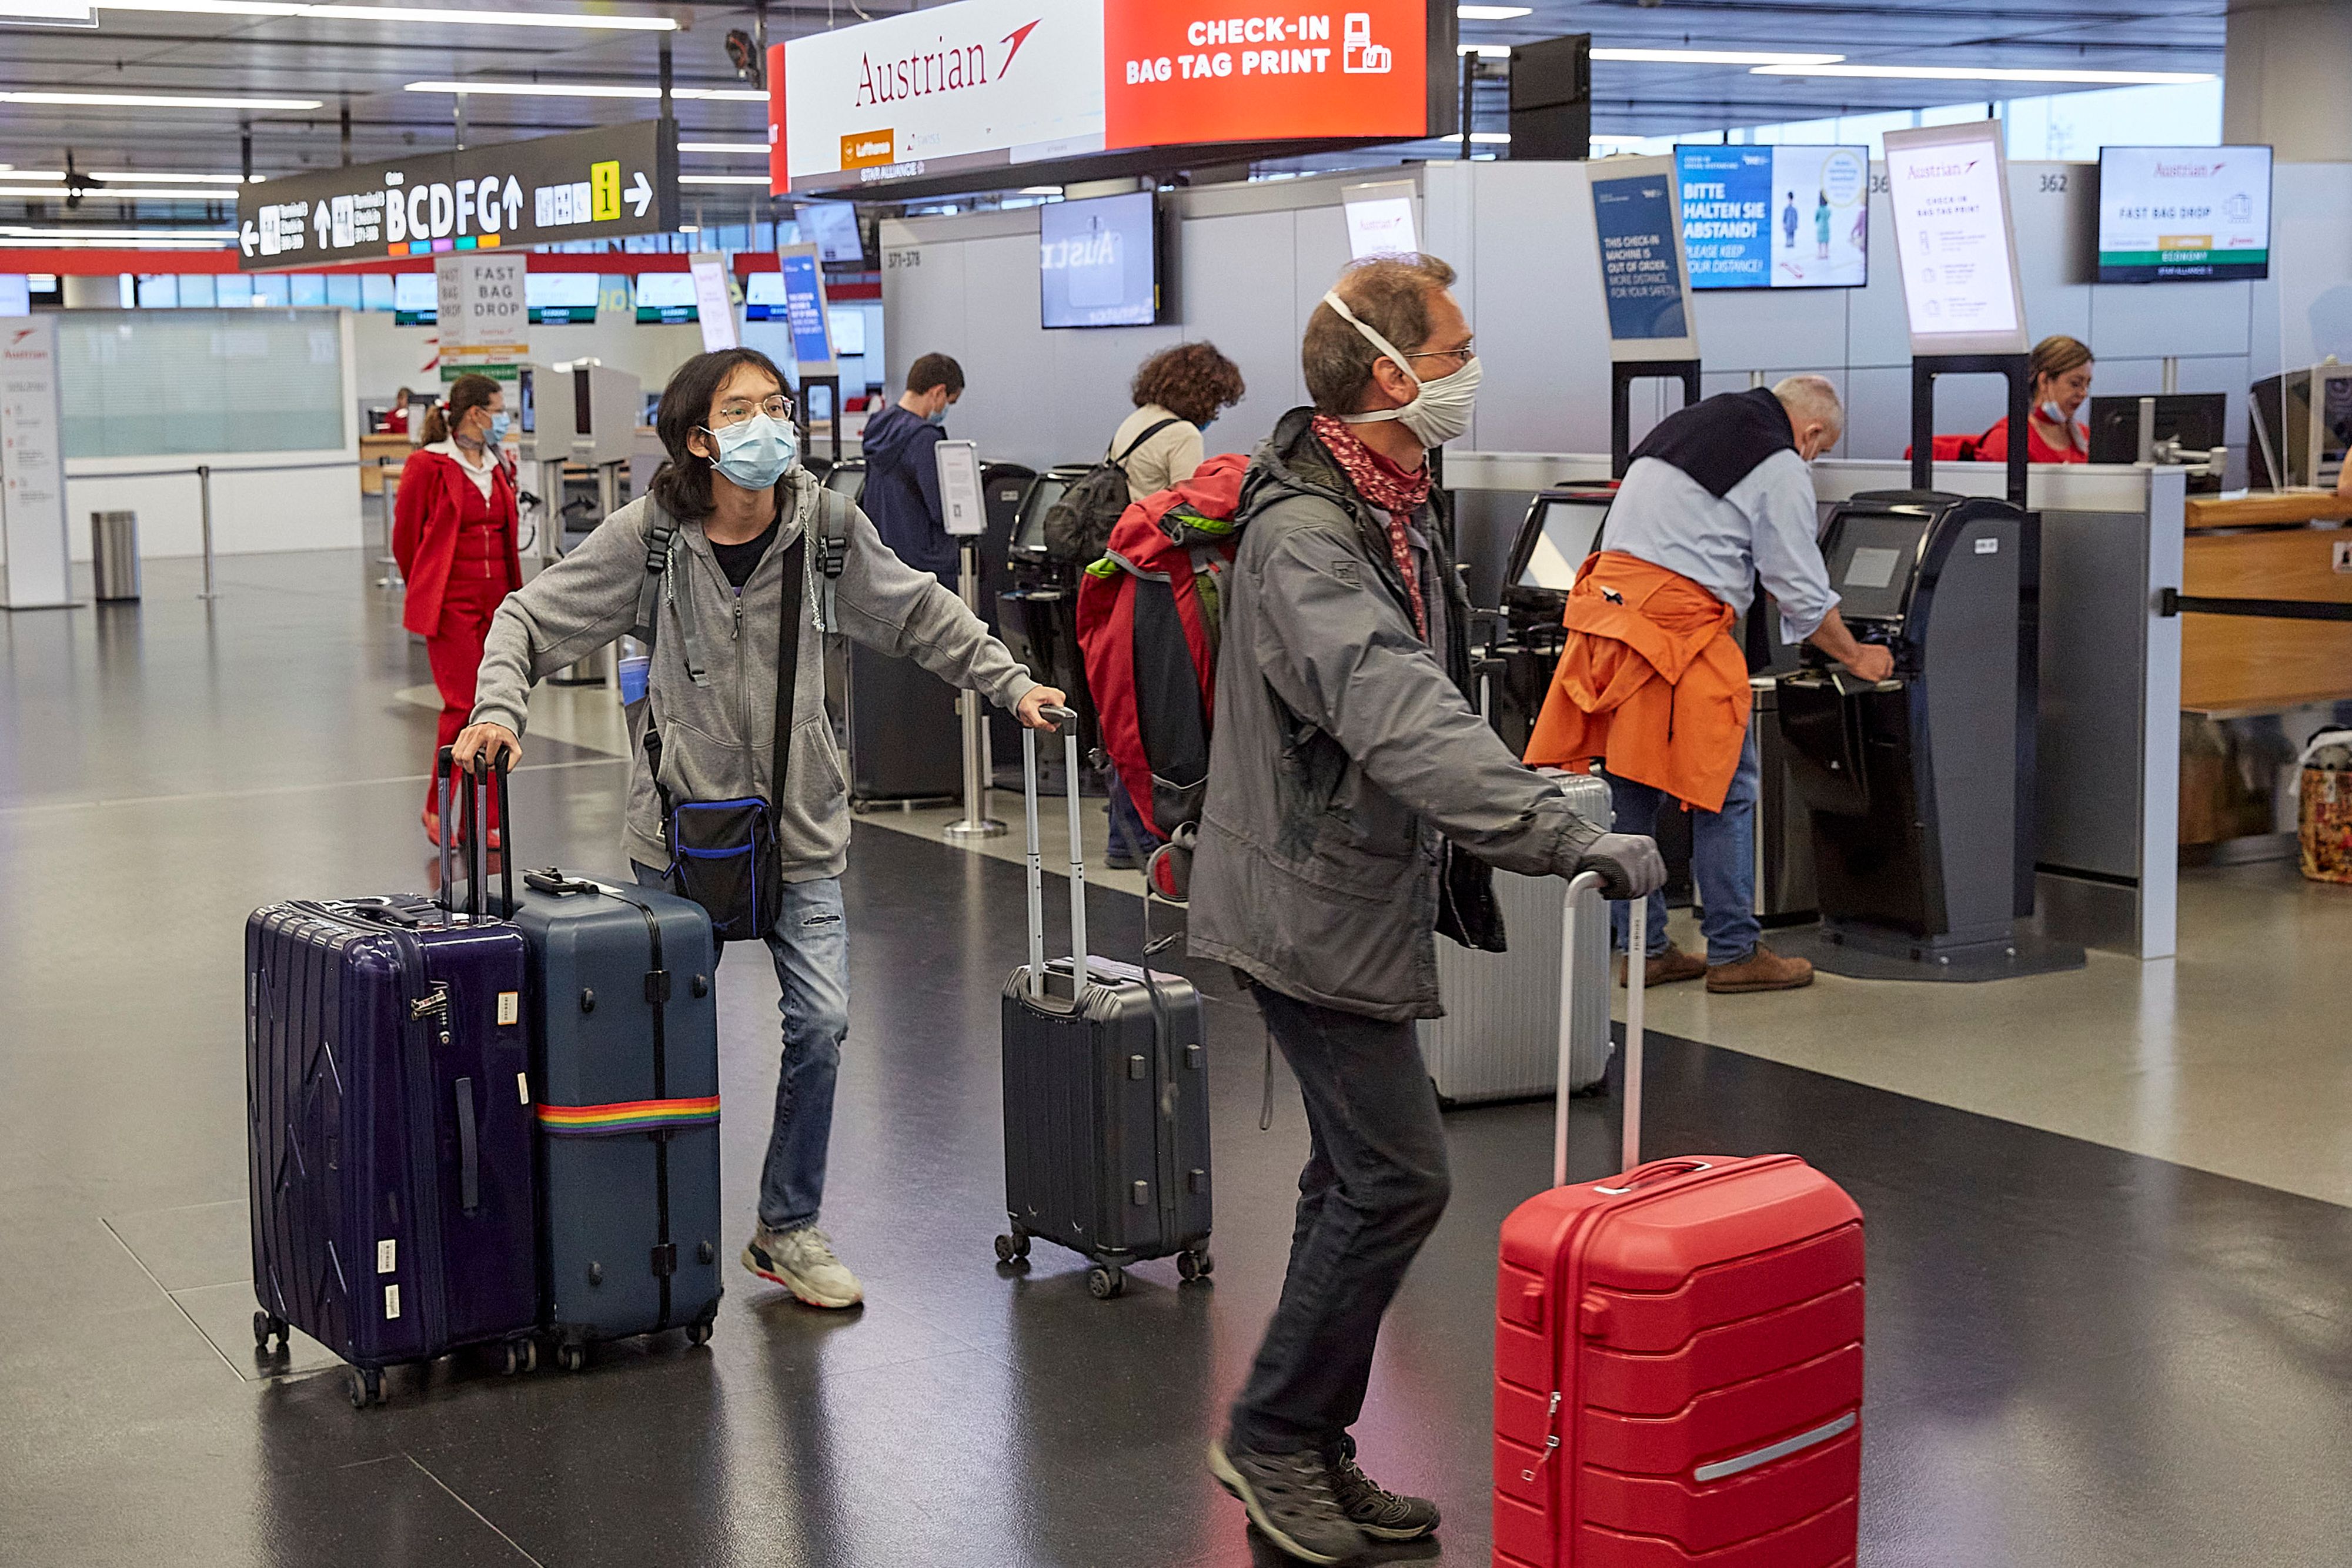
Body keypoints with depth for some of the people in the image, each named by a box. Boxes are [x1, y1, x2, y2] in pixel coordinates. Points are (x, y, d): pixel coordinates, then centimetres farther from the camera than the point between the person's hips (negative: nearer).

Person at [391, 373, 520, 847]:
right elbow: (405, 538, 1)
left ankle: (483, 821, 10)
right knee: (464, 704, -12)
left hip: (496, 603, 6)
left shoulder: (498, 467, 14)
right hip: (451, 606, -6)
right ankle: (438, 809, 6)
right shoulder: (427, 466, -7)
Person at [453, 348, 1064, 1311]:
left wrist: (1011, 685, 6)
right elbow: (533, 619, -3)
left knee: (821, 1022, -4)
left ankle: (789, 1228, 15)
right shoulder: (647, 536, -11)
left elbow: (921, 616, 10)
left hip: (799, 822, 2)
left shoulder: (827, 528, -5)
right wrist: (498, 709, -19)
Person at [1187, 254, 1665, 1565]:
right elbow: (1399, 717, -36)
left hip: (1372, 891, 10)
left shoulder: (1406, 504, 10)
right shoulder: (1305, 537, -23)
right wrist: (1565, 836, -42)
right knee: (1398, 1176, -8)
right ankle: (1274, 1435, 7)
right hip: (1316, 905, -10)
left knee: (1362, 1174, 14)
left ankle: (1309, 1453, 25)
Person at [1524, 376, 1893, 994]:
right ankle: (1734, 952, 7)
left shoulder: (1680, 426, 22)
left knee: (1630, 787, 11)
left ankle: (1645, 948, 17)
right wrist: (1856, 658, 15)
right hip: (1679, 618, -8)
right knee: (1725, 787, 2)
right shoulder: (1780, 468, -2)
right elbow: (1804, 595, 1)